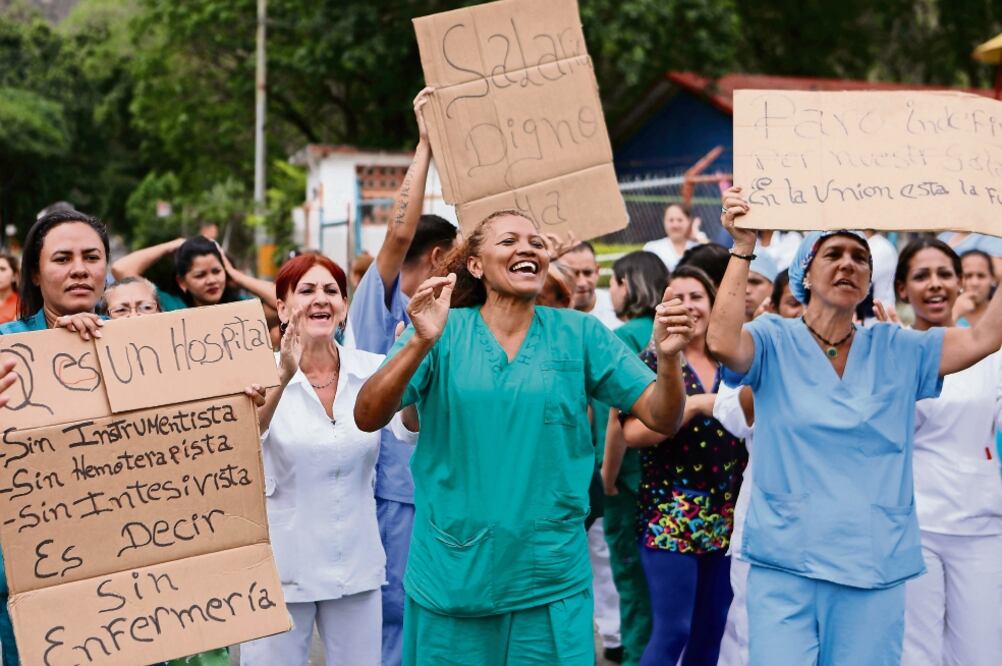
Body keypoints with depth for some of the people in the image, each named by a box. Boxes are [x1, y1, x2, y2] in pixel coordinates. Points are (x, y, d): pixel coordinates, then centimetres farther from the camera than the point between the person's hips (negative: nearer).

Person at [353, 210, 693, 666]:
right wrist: (420, 343, -28)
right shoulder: (443, 330, -3)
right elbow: (367, 418, -13)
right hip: (451, 576, -1)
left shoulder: (579, 334, 1)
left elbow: (662, 418, -1)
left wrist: (667, 358, -21)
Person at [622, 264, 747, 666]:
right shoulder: (652, 362, -3)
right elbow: (632, 433, -15)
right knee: (672, 631, -8)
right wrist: (694, 405, -20)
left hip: (727, 516, 5)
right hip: (670, 513, -5)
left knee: (711, 632, 12)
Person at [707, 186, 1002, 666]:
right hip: (784, 565, -2)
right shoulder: (775, 343, 0)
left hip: (874, 568, 3)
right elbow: (721, 342, -20)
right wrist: (743, 247, -19)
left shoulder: (896, 350, 8)